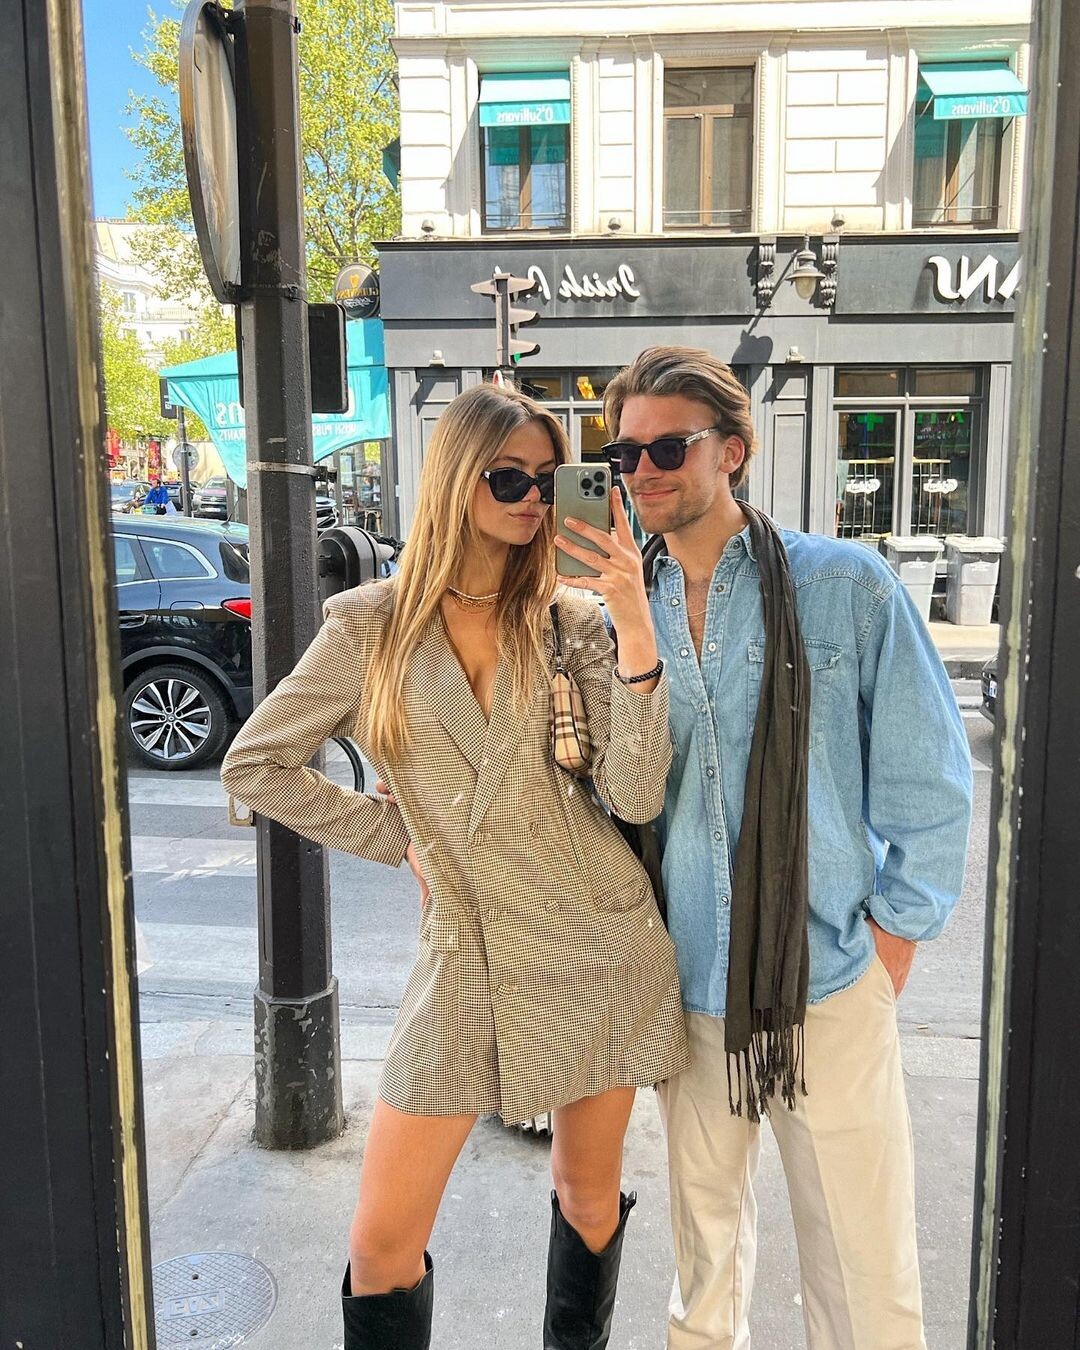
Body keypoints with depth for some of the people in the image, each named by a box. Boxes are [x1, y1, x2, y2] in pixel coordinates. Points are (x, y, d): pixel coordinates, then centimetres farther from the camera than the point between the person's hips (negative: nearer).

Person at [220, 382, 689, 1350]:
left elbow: (637, 796, -11)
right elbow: (254, 765, 5)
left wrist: (636, 628, -21)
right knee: (383, 1246, 4)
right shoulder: (371, 625, -3)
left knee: (590, 1196, 19)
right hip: (467, 958, 0)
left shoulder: (571, 621, -1)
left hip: (600, 942, 1)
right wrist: (397, 836, 0)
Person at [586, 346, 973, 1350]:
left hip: (830, 989, -2)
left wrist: (888, 949, -1)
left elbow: (931, 784, -2)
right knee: (705, 1240, 20)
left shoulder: (847, 587, -6)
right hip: (686, 993, 3)